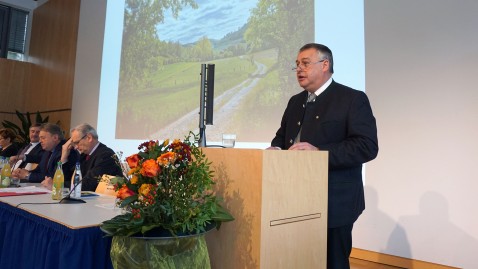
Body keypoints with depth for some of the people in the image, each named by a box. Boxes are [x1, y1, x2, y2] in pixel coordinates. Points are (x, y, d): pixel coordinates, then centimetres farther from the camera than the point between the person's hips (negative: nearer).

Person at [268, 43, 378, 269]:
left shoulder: (353, 99, -7)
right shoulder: (295, 101, 15)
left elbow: (367, 146, -16)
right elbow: (282, 135, 20)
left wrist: (319, 152, -26)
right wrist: (276, 148, -4)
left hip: (334, 202, -6)